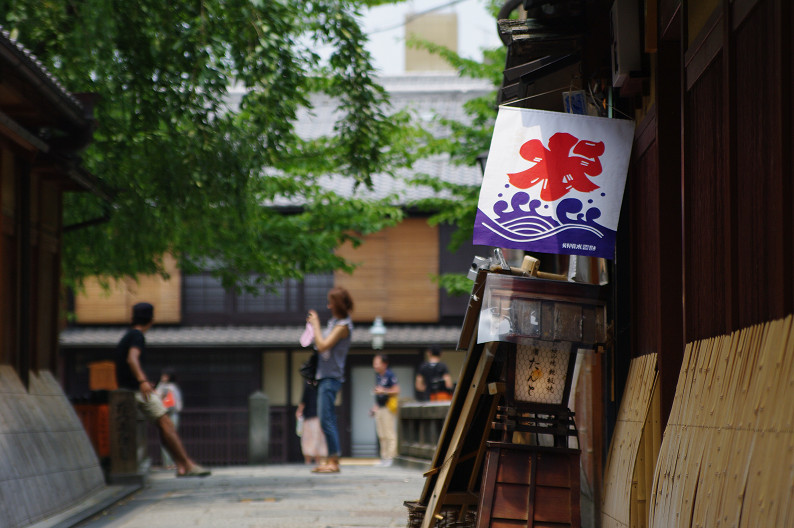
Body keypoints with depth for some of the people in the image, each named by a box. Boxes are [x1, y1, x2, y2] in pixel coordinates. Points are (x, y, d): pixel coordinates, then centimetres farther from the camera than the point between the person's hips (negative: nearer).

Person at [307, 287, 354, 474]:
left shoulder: (343, 325, -12)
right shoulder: (334, 321, 16)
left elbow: (323, 345, -19)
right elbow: (322, 344, 17)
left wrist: (316, 325, -8)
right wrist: (314, 326, 9)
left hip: (331, 377, -10)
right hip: (325, 376, 10)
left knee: (326, 419, -12)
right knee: (328, 419, 10)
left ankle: (334, 461, -11)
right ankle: (331, 460, 14)